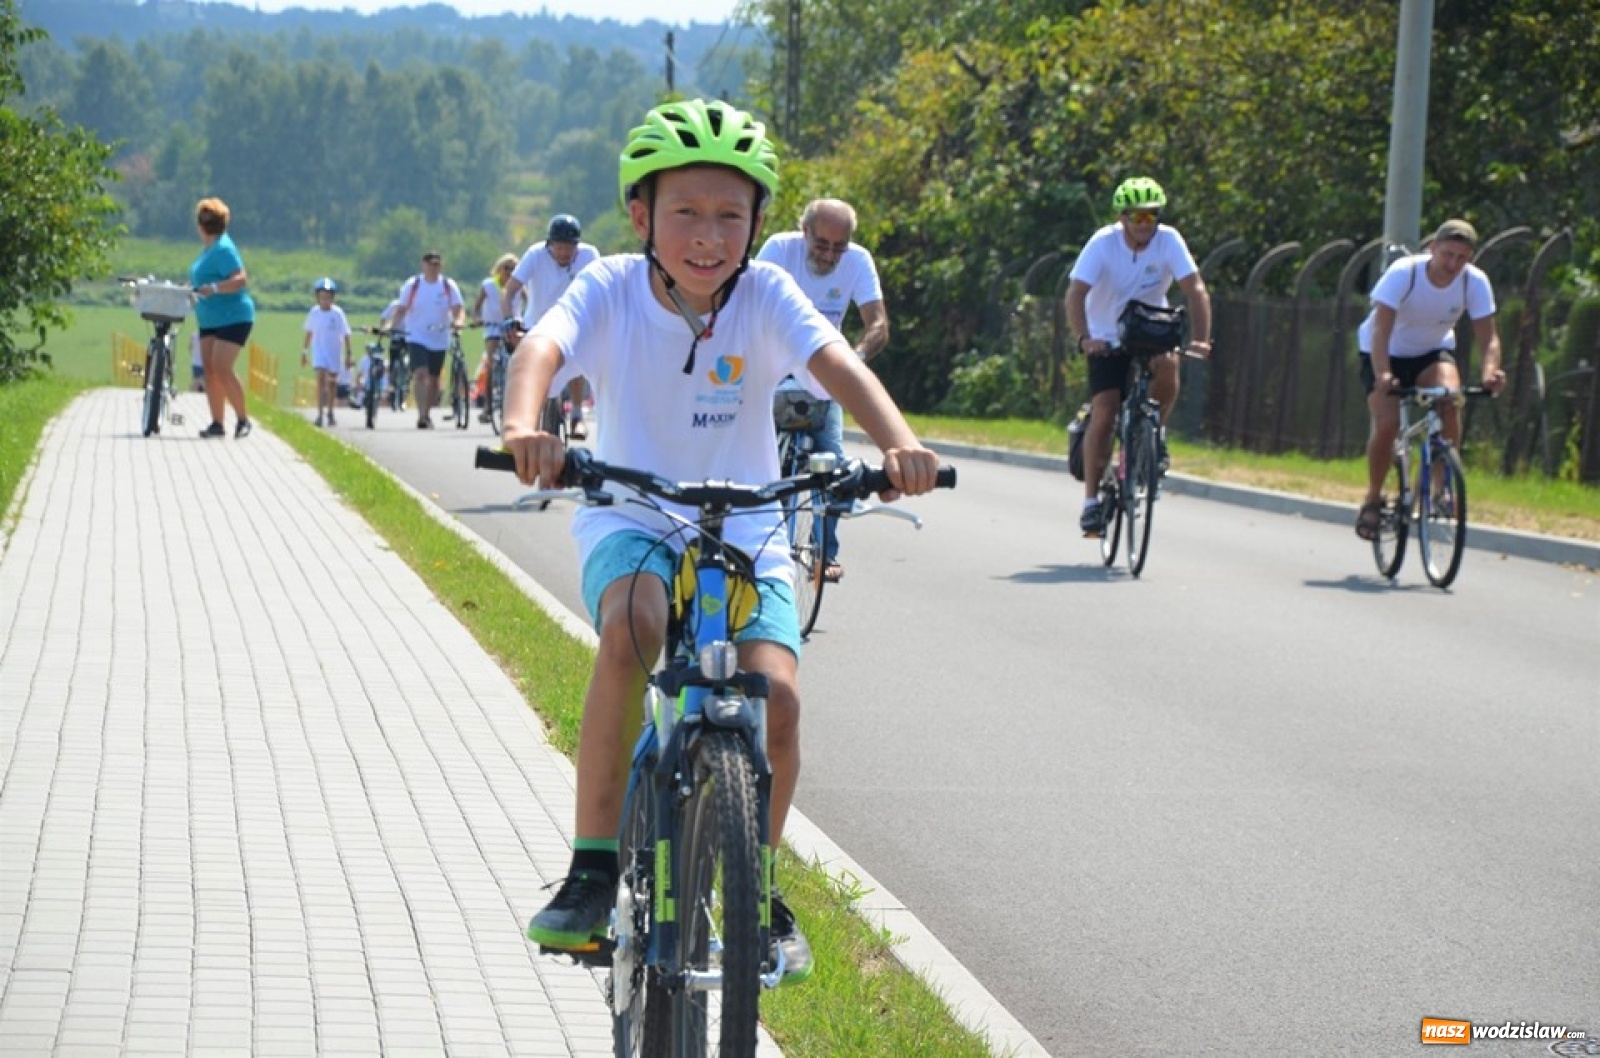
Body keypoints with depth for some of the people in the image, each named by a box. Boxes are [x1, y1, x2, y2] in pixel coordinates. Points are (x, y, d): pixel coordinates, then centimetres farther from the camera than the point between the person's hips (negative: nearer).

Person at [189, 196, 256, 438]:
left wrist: (214, 288, -37)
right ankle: (217, 423, 5)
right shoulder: (210, 248, 14)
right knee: (210, 371, 4)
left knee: (222, 368, -17)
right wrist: (194, 290, 23)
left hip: (233, 317, -10)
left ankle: (243, 420, -8)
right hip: (210, 320, 10)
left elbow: (240, 279, -26)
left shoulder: (223, 249, -16)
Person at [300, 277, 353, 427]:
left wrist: (348, 354, -8)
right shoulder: (314, 312, -5)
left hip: (334, 351, 0)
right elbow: (309, 333, 8)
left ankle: (330, 412, 27)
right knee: (320, 378, -16)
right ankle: (320, 414, -20)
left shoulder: (337, 313, -11)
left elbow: (345, 335, -6)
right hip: (319, 350, 0)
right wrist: (304, 352, 13)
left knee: (332, 382, 10)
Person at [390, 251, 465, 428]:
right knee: (420, 373, -20)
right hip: (416, 338, -2)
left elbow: (458, 308, -9)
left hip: (440, 340, 2)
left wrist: (459, 321, -31)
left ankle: (427, 414, 29)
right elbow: (401, 310, -1)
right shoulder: (412, 285, -2)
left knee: (434, 379, 11)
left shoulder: (449, 286, -1)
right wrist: (392, 327, -16)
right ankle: (422, 415, -25)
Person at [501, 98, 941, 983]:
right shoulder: (610, 289, -12)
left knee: (776, 697, -21)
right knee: (631, 628, -34)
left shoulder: (765, 295, -11)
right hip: (629, 519, -1)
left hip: (743, 529, 1)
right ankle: (592, 873, -24)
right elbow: (541, 346, -31)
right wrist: (524, 427, -54)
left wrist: (898, 443, -46)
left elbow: (838, 365, -26)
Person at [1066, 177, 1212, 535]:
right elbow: (1076, 294, -27)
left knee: (1167, 365, -33)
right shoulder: (1103, 243, -19)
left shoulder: (1168, 240, -16)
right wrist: (1084, 338, -43)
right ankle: (1092, 500, -4)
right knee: (1103, 415, -13)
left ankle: (1155, 432, -6)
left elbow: (1196, 290, -22)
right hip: (1107, 339, -1)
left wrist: (1199, 339, -37)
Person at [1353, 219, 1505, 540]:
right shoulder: (1403, 273, -29)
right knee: (1387, 423, -22)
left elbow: (1488, 337, -22)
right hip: (1388, 354, -2)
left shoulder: (1475, 282, -20)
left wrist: (1490, 370, -44)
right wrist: (1382, 375, -53)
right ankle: (1373, 498, 1)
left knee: (1450, 399, -30)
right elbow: (1381, 330, -36)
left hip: (1433, 351, 2)